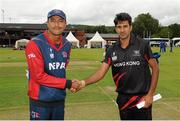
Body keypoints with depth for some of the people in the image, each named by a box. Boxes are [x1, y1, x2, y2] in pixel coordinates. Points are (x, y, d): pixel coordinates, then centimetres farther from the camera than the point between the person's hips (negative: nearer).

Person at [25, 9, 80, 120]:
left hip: (60, 99, 5)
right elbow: (38, 76, -17)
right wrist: (67, 83, -14)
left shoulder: (67, 45, 3)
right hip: (40, 101, -5)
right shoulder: (35, 44, -15)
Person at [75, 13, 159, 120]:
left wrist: (150, 95, -8)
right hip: (123, 98, 3)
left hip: (142, 98, -3)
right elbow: (101, 73, -5)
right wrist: (83, 82, -22)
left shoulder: (143, 45, -9)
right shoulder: (112, 50, 0)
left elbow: (155, 68, -3)